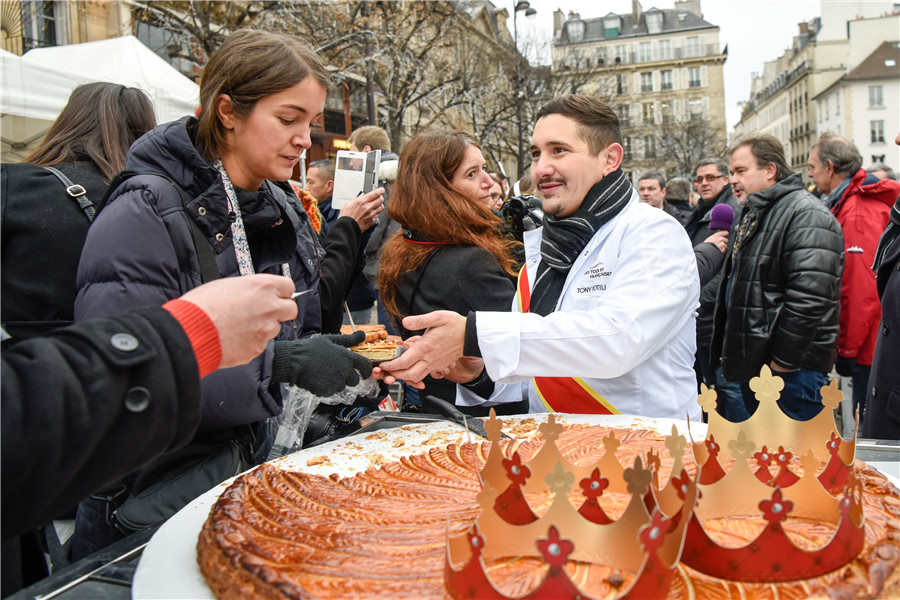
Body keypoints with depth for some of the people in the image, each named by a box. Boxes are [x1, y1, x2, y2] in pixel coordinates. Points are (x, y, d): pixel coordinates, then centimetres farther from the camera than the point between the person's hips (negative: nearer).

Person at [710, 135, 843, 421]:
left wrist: (782, 362, -22)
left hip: (791, 369, -10)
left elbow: (809, 297, -25)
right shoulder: (752, 215, 17)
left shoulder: (806, 214, -15)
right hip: (753, 364, 10)